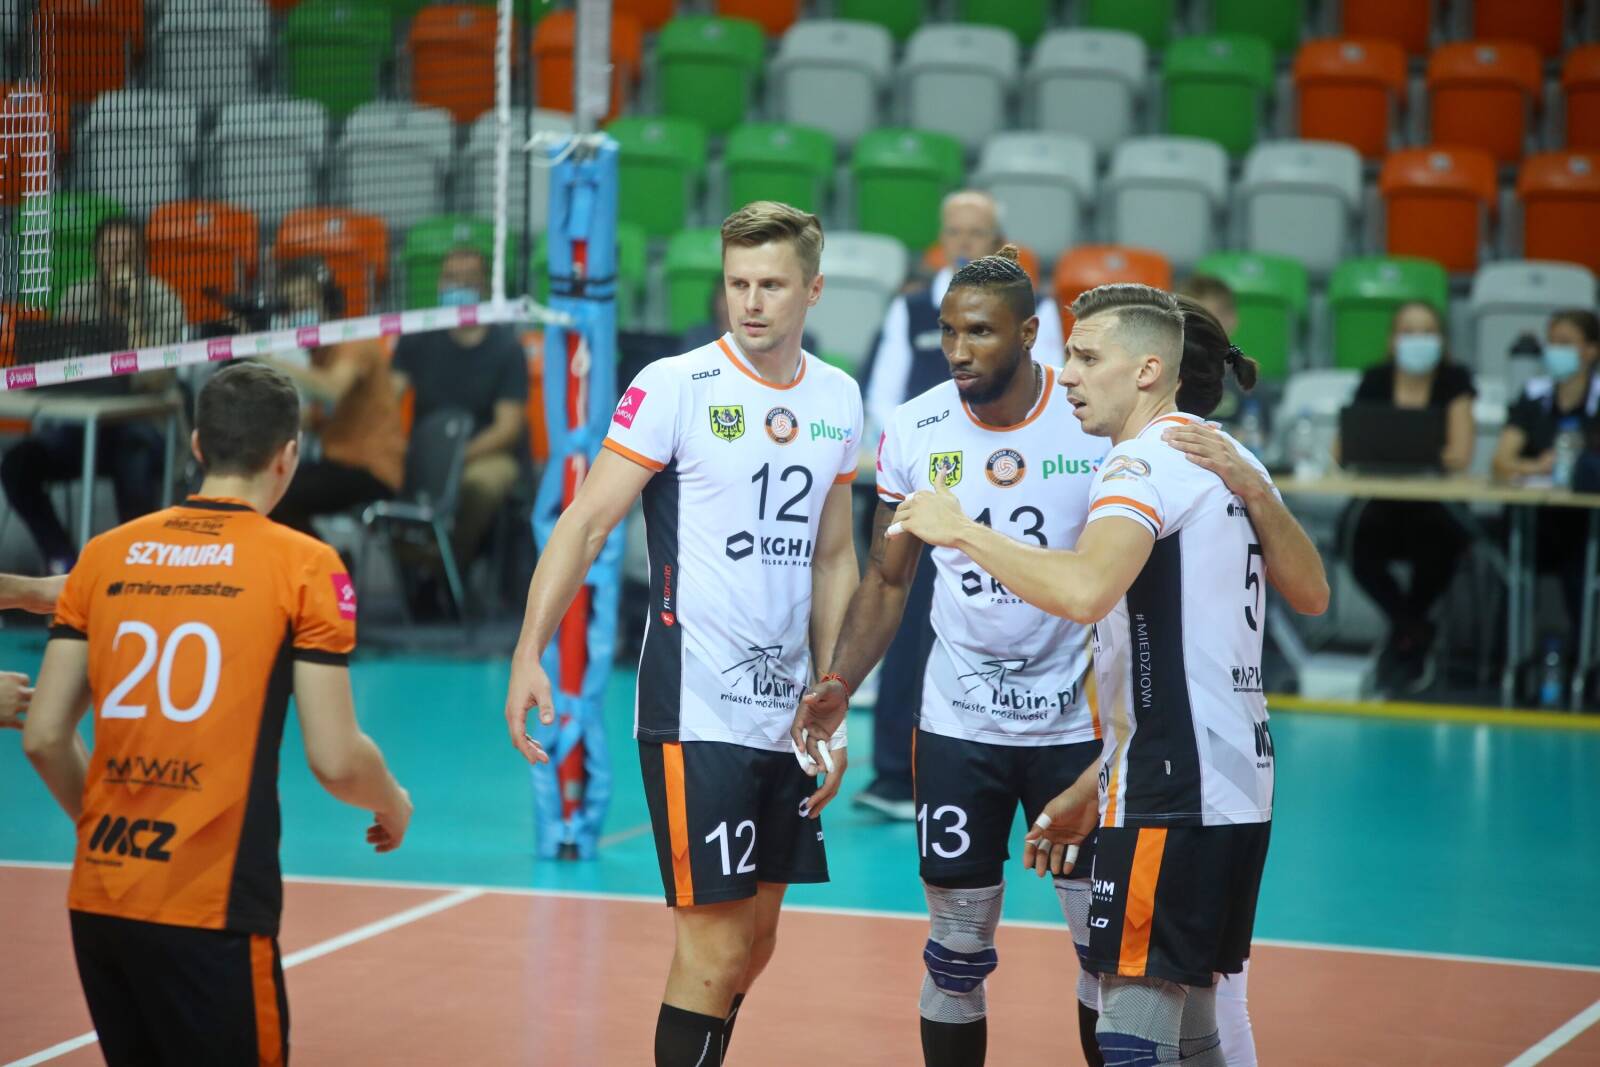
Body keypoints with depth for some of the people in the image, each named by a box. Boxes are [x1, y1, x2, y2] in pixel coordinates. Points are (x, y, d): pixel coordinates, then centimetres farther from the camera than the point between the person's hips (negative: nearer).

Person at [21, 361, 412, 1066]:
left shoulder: (105, 556, 8)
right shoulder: (303, 565, -4)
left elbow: (43, 737, 7)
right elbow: (336, 759, -7)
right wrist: (393, 805, 14)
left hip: (95, 901, 5)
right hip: (209, 912, -5)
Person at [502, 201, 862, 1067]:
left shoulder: (838, 401, 8)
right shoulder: (675, 387, -9)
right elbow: (586, 522, -11)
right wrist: (530, 651, -21)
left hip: (783, 714, 6)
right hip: (695, 712, -6)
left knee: (753, 944, 11)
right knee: (715, 949, -8)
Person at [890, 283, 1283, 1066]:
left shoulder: (1145, 459, -12)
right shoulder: (1227, 459, 19)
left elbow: (1085, 591, -32)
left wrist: (962, 530, -19)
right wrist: (1097, 786, 25)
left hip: (1173, 795, -10)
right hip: (1235, 786, 10)